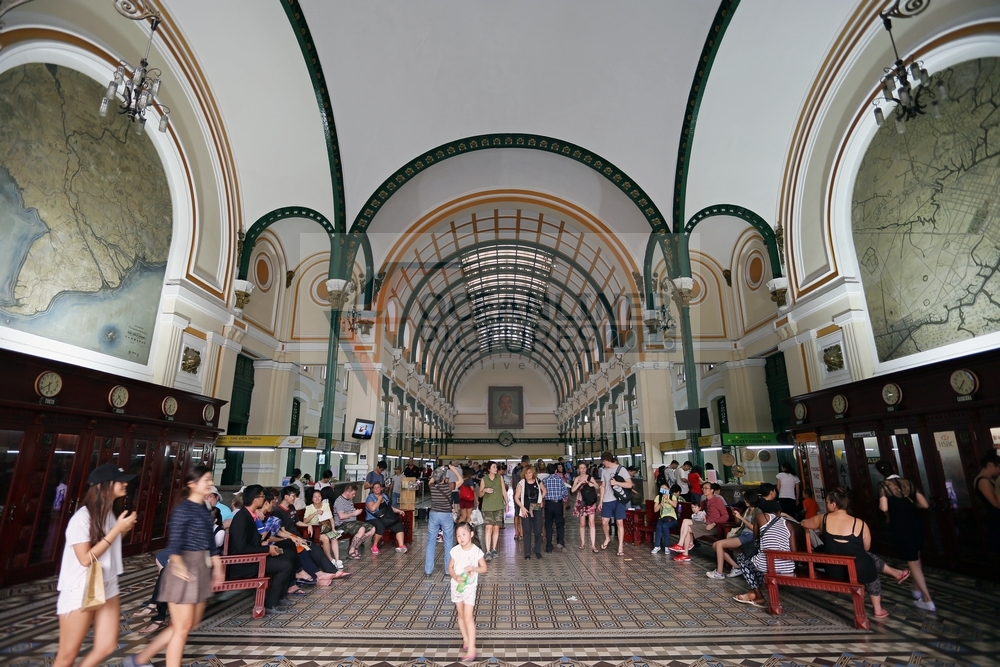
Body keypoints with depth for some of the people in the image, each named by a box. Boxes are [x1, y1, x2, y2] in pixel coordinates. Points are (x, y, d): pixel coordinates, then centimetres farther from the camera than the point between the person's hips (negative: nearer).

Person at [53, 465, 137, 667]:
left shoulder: (110, 513, 5)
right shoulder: (83, 517, -19)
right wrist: (117, 529, -22)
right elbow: (86, 558, -22)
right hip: (81, 592, -7)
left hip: (108, 588, 7)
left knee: (107, 645, 6)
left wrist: (124, 529, 0)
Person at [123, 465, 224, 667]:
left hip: (201, 567, 9)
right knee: (182, 627, 0)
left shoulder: (205, 510, 9)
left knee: (192, 623, 17)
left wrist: (217, 566, 18)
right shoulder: (183, 509, -16)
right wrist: (177, 563, -42)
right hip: (183, 568, -9)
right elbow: (174, 540, -25)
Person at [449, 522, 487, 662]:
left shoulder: (477, 551, -14)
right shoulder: (455, 550, -9)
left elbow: (484, 569, -4)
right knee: (460, 614, 16)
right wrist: (455, 577, -18)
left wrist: (473, 568, -23)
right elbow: (450, 567, 1)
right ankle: (466, 639, 35)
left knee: (468, 617, -7)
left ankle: (471, 649, -3)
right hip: (456, 586, 3)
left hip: (470, 587, -3)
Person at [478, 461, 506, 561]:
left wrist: (506, 504, 9)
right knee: (489, 528, -11)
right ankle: (488, 552, -10)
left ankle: (493, 550, 18)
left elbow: (504, 491, 11)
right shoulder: (484, 479, 1)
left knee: (496, 528, 5)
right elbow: (480, 494, 5)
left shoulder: (500, 477, 6)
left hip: (499, 506, 2)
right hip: (487, 507, -2)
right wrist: (484, 490, -16)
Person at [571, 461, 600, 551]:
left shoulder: (590, 477, 1)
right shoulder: (577, 479, 3)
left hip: (591, 502, -1)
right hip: (581, 502, 1)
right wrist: (580, 482, -16)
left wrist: (593, 485, -16)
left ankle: (593, 545, -7)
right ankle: (582, 543, 21)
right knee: (582, 524, 8)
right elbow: (572, 490, -7)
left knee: (591, 523, -8)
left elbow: (598, 487, 5)